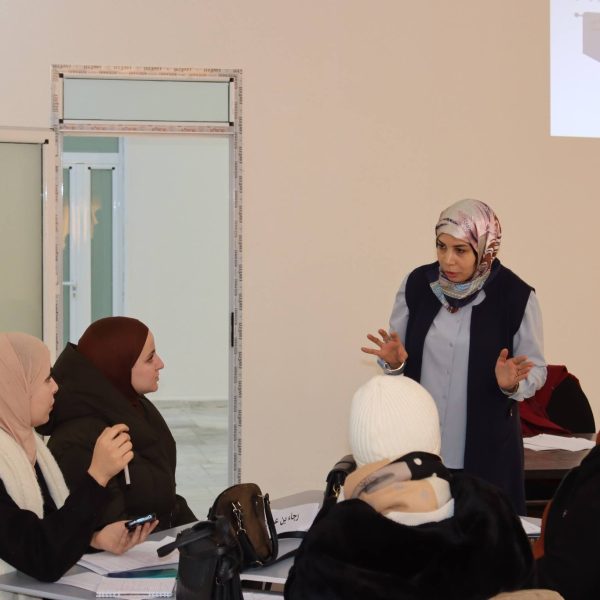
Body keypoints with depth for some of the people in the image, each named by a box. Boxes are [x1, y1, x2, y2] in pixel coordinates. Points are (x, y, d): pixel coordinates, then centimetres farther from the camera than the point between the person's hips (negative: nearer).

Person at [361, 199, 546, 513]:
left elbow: (537, 370, -2)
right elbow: (399, 354, 9)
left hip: (486, 442, -2)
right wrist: (394, 361, -13)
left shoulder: (515, 296, -10)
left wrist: (512, 383, -22)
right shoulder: (416, 284, -2)